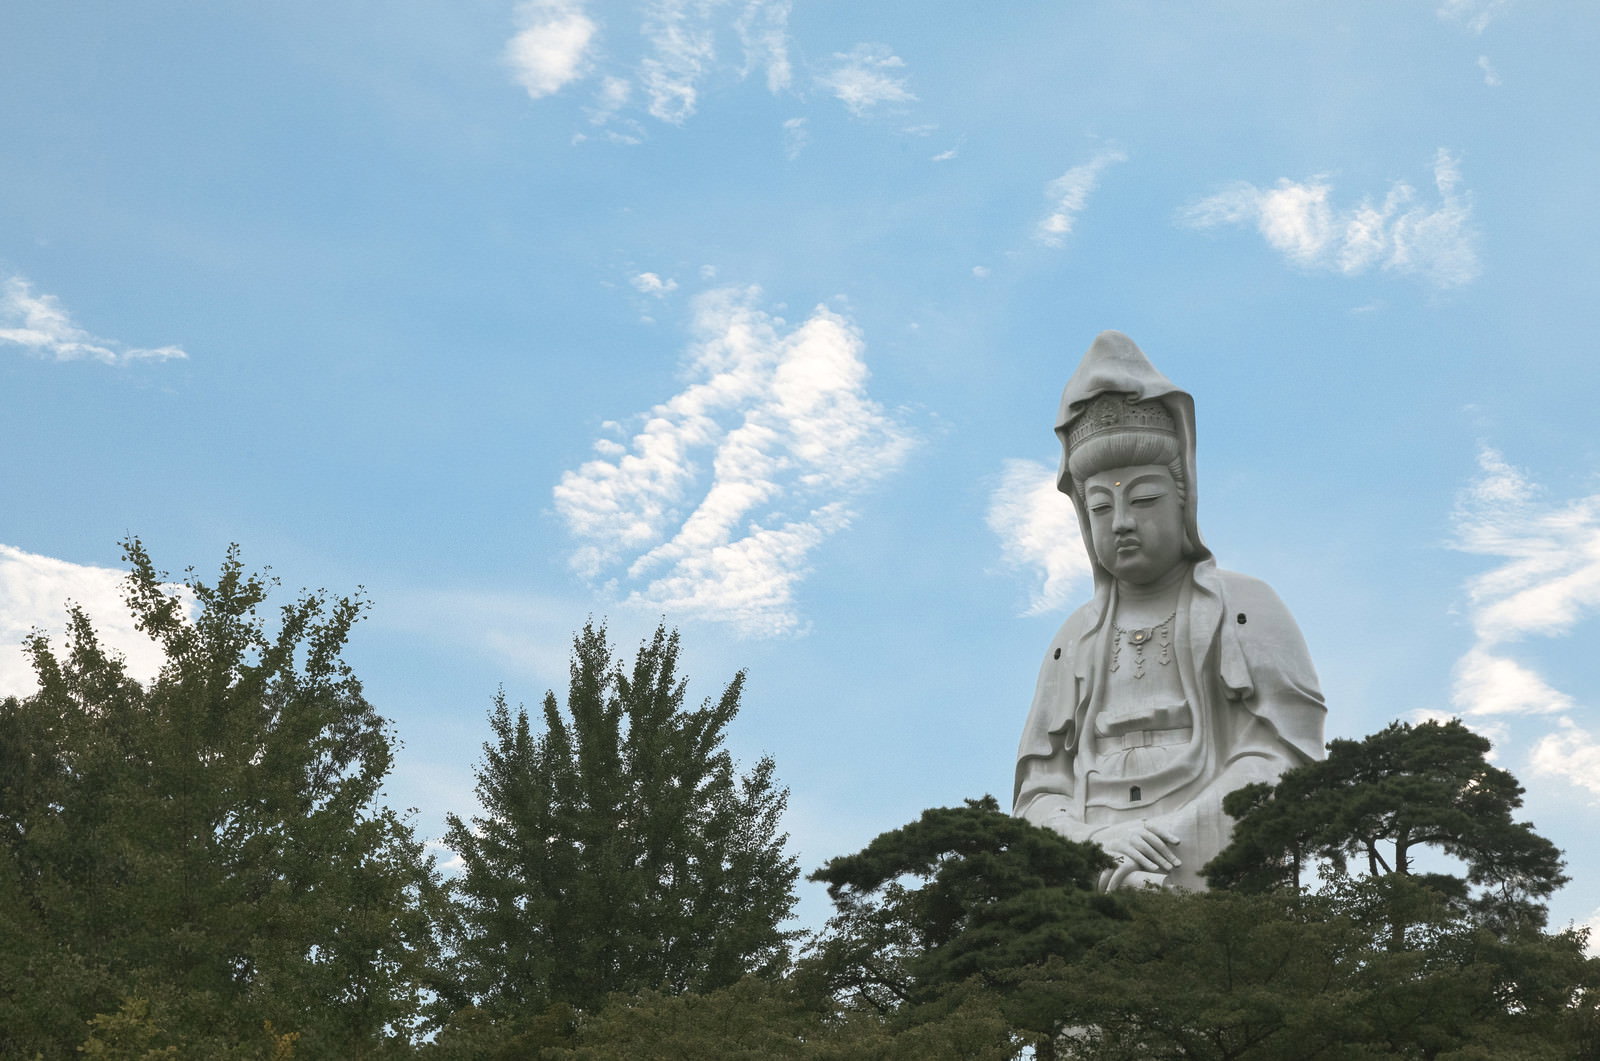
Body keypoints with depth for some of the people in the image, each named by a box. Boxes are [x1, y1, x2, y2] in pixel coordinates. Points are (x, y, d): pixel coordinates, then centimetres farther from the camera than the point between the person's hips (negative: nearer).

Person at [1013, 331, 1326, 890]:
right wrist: (1099, 846, -8)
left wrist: (1168, 844, -13)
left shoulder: (1246, 608, 11)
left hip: (1216, 889, -3)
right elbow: (1040, 800, 15)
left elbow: (1278, 761, -1)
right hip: (1097, 897, 3)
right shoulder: (1074, 643, 22)